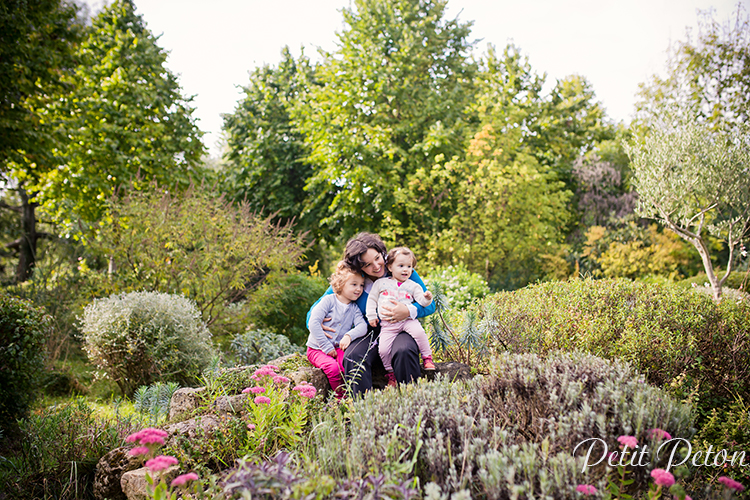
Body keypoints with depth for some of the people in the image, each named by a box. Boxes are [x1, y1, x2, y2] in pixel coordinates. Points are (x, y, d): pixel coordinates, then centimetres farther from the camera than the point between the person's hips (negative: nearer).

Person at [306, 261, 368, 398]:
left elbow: (362, 326, -6)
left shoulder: (354, 308, 10)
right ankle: (341, 398, -11)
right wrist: (327, 347, -18)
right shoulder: (329, 300, -7)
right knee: (333, 368, -32)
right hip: (318, 349, -4)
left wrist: (349, 335, -28)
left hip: (338, 348, 4)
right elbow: (313, 323, -15)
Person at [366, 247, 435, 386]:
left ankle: (427, 358, -12)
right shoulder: (381, 283, 12)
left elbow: (421, 300, 6)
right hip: (387, 324, 1)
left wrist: (426, 298, -17)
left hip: (408, 320, 0)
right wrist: (371, 316, 7)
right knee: (383, 349, -14)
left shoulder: (413, 286, 13)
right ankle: (390, 372, 9)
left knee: (419, 332, -31)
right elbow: (371, 299, 15)